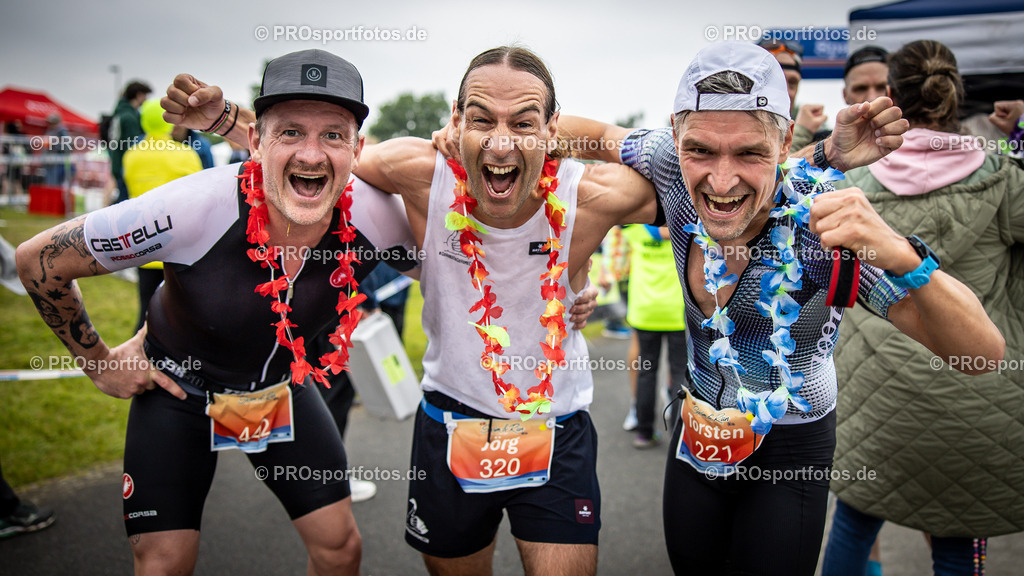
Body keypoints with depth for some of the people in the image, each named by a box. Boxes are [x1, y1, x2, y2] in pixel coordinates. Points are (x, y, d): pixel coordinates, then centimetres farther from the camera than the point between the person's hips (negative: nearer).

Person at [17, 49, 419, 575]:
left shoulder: (376, 217, -26)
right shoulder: (193, 209, -34)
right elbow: (38, 261, -19)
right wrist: (99, 363, -10)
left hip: (283, 384, 3)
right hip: (177, 386, -2)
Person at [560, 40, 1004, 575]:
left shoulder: (824, 226, -30)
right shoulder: (674, 168, -20)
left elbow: (983, 351, -31)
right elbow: (598, 133, 2)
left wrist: (901, 256, -48)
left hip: (789, 451, -4)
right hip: (699, 431, 4)